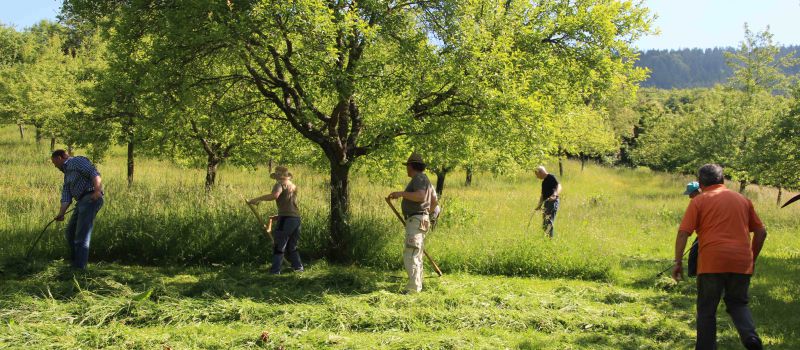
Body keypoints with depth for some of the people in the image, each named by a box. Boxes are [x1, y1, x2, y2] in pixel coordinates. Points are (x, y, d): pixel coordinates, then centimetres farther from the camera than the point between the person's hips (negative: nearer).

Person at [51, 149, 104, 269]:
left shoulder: (77, 161, 0)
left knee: (82, 236, -10)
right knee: (70, 233, 17)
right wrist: (61, 213, 2)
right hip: (81, 201, 10)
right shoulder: (67, 174, 27)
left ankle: (80, 267, -6)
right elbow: (66, 196, 15)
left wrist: (97, 191, -28)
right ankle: (74, 262, 28)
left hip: (91, 199, -10)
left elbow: (94, 173, -15)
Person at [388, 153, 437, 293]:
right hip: (419, 221, 11)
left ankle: (413, 288, -18)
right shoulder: (425, 179, 19)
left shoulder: (419, 178, -11)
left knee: (410, 255, -14)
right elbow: (435, 201, 25)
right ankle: (417, 285, 19)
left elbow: (421, 196, -29)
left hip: (416, 221, -11)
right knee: (416, 256, 14)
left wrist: (401, 193, -25)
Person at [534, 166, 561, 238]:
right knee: (544, 224, 11)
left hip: (553, 202, -10)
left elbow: (559, 186, -21)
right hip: (546, 203, 10)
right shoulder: (544, 182, 20)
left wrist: (554, 195, -38)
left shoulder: (551, 177, -7)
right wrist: (539, 205, 24)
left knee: (549, 222, -14)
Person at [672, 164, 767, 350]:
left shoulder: (699, 201, 4)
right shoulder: (743, 200, 16)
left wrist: (678, 262, -2)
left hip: (712, 263, -3)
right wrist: (752, 259, 24)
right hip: (741, 263, 3)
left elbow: (683, 233, -6)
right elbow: (761, 232, 16)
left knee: (707, 310, 9)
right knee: (738, 303, 20)